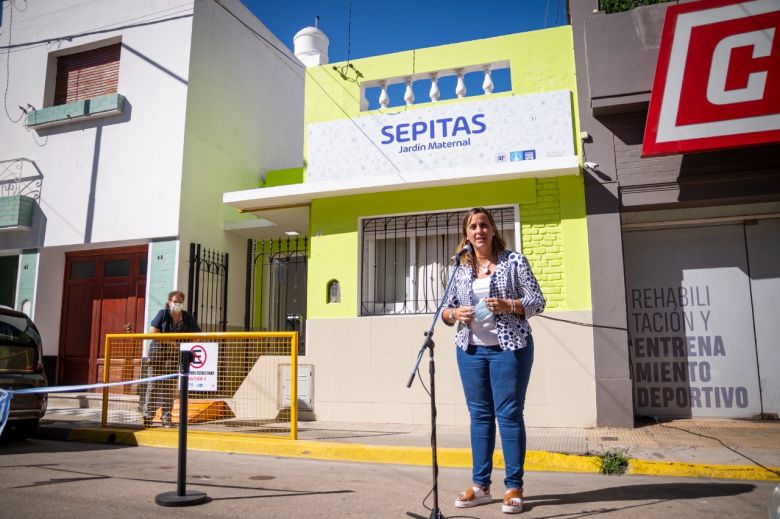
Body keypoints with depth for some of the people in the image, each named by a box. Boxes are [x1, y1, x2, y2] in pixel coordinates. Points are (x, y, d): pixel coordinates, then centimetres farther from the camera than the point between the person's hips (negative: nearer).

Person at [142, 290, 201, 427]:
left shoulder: (187, 317, 6)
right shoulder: (163, 313, -1)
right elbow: (153, 331, -8)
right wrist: (169, 341, -15)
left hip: (175, 355, 2)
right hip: (158, 354, -2)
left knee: (170, 387, 4)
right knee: (154, 385, -2)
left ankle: (167, 418, 10)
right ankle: (147, 417, 4)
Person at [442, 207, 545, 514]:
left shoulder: (514, 261, 1)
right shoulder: (460, 269, 10)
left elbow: (538, 301, -2)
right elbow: (446, 309, 13)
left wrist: (508, 306, -18)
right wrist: (455, 314, -10)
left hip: (509, 348, -3)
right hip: (470, 350, 4)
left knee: (509, 414, -2)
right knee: (479, 415, 8)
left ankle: (514, 487, 8)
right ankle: (480, 485, 17)